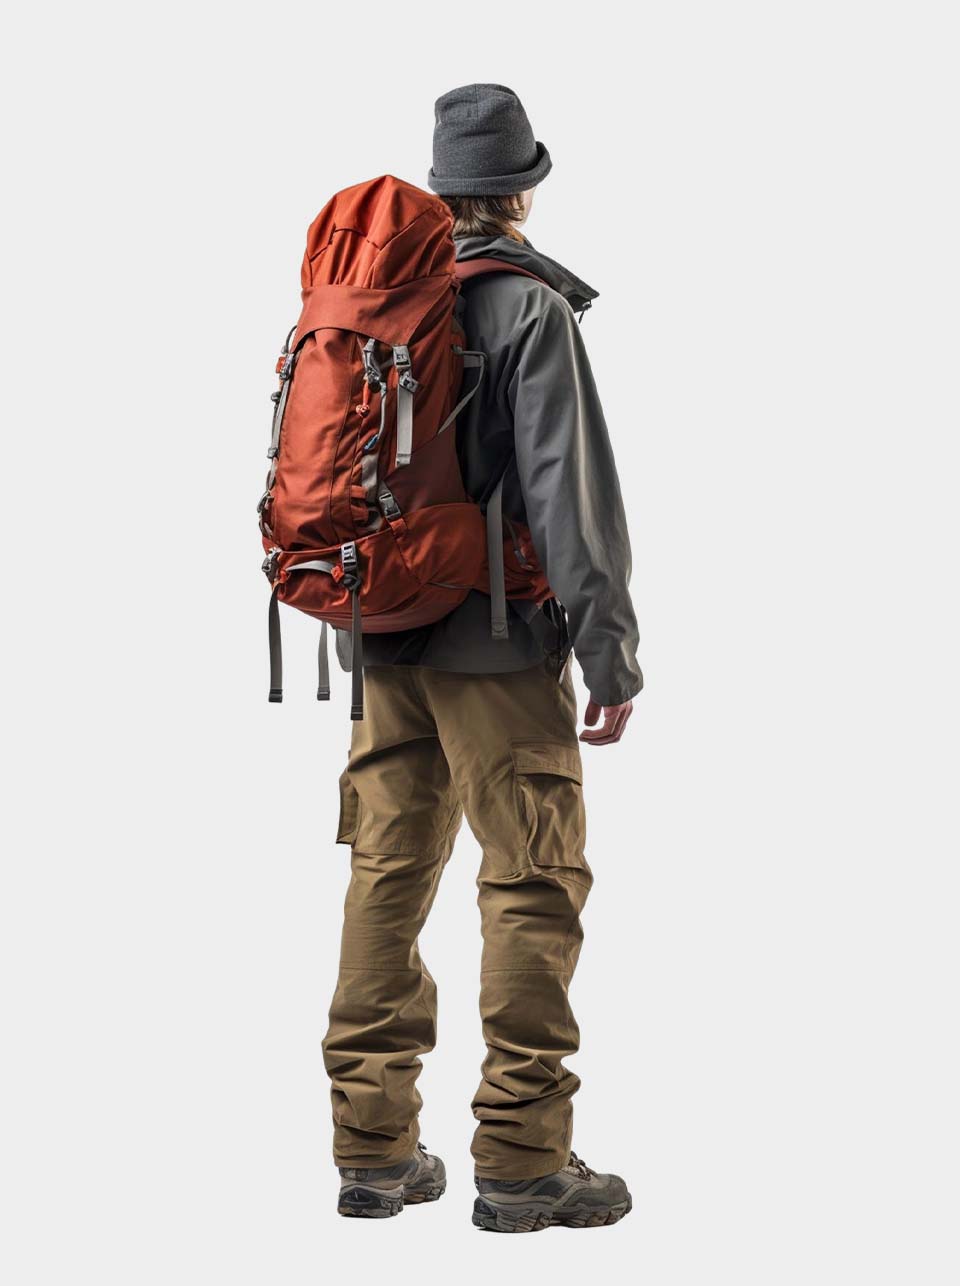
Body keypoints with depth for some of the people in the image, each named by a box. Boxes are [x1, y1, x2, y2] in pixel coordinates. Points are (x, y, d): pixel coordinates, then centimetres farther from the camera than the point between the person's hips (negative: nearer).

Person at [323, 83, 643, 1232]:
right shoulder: (531, 306, -9)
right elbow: (569, 489, -14)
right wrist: (610, 652, -11)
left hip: (384, 631, 6)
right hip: (497, 638, -6)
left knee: (388, 871, 10)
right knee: (532, 885, 0)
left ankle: (372, 1148, 17)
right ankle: (521, 1159, 4)